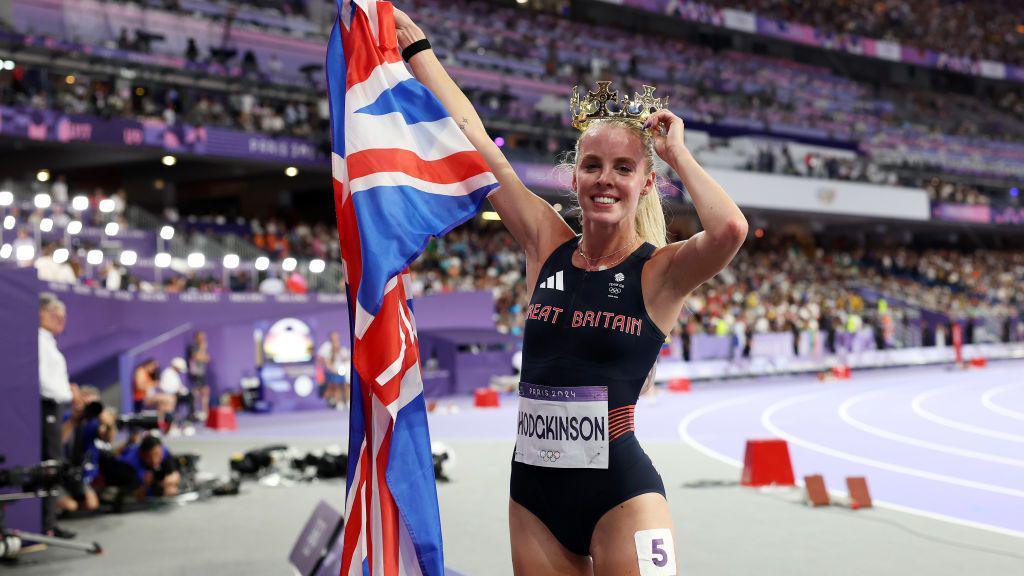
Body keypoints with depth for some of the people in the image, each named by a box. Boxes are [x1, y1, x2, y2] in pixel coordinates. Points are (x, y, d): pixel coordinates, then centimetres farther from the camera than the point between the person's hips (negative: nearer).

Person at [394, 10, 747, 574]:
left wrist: (676, 152, -12)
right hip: (533, 493, 4)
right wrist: (417, 46, 12)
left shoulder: (660, 271, -6)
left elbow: (730, 228, -28)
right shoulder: (547, 246, 5)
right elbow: (472, 141, 8)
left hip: (621, 495, -4)